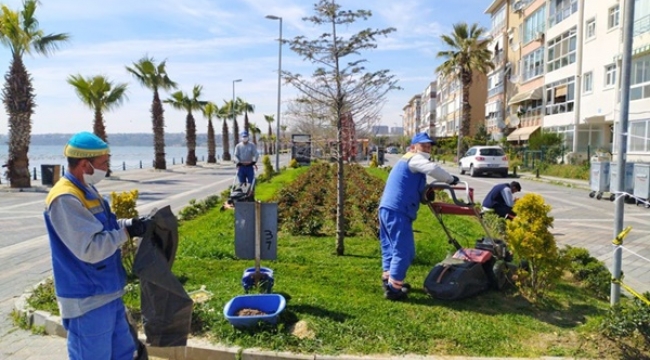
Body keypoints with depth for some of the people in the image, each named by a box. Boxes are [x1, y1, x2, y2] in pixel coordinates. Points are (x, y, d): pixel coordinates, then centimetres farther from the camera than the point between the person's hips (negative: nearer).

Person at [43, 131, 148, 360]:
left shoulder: (86, 190, 8)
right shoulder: (65, 199, -23)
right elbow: (90, 248, -29)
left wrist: (128, 223, 4)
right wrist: (127, 232, -20)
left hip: (107, 293, 10)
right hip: (87, 301, -10)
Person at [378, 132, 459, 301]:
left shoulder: (406, 161, 29)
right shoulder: (414, 158, -2)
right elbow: (433, 168, -21)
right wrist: (450, 179, -8)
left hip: (387, 209, 10)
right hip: (397, 211, -10)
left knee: (391, 247, 19)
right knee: (404, 250, -5)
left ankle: (388, 279, 30)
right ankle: (393, 288, -1)